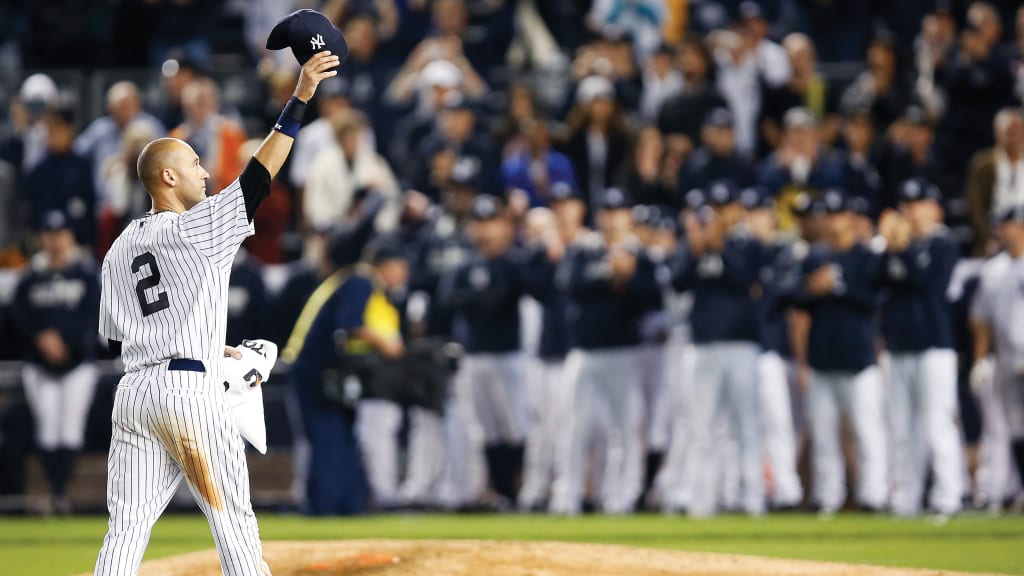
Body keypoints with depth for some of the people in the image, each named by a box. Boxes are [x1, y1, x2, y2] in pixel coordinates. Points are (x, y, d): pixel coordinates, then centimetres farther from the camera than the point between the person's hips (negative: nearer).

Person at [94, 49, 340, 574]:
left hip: (132, 392, 6)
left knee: (126, 530, 2)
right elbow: (258, 177, -11)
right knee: (234, 522, 1)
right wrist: (300, 99, -13)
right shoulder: (194, 229, -3)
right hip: (190, 390, -6)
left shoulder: (120, 250, 16)